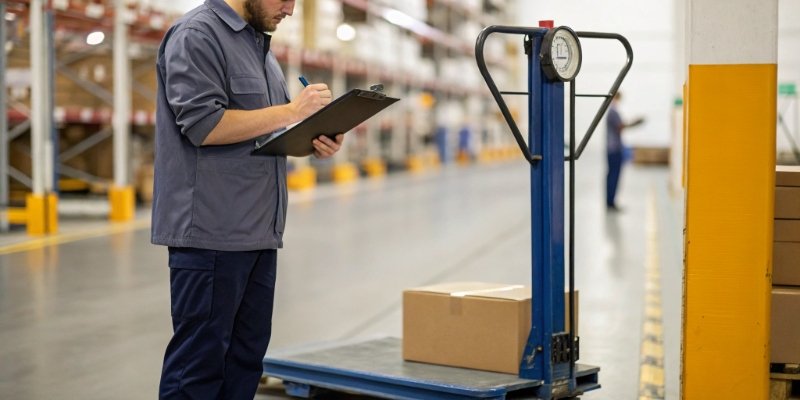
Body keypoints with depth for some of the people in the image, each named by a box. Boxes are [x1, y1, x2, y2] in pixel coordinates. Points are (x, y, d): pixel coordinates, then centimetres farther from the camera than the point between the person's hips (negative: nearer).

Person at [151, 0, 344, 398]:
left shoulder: (259, 44, 19)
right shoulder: (197, 34, -9)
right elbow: (204, 125, -19)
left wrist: (311, 141, 4)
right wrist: (291, 111, -16)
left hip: (257, 232, 9)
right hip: (211, 232, -9)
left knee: (245, 355, 11)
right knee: (199, 358, -4)